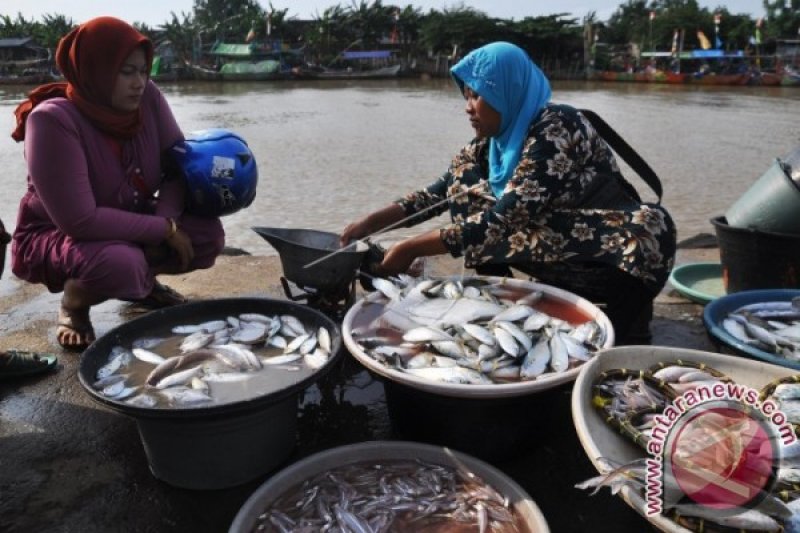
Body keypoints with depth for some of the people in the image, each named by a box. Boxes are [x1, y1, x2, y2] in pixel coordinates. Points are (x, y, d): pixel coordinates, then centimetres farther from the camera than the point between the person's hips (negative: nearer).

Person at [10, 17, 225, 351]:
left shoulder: (146, 97, -14)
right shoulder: (52, 120, -28)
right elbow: (80, 222, -32)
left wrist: (164, 219, -24)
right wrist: (164, 229, -27)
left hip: (127, 226, 6)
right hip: (54, 236, -5)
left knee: (208, 235, -14)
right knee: (120, 264, -37)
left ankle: (142, 281, 15)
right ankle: (73, 305, 0)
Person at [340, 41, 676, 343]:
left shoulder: (556, 128, -22)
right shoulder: (492, 145, 0)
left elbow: (506, 218, -28)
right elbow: (437, 194, 3)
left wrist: (412, 249, -25)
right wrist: (369, 224, -8)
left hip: (621, 252, -6)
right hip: (565, 250, 7)